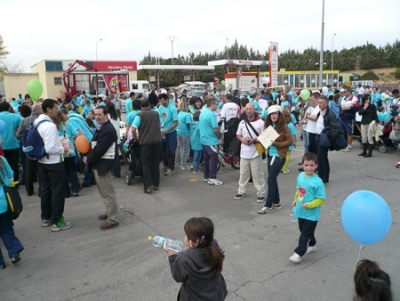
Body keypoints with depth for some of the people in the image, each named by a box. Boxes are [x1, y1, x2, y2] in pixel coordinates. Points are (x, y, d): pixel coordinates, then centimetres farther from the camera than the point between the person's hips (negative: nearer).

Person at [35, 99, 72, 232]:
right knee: (57, 191, 1)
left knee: (45, 189, 18)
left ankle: (46, 218, 31)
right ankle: (57, 222, 8)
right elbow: (50, 148, -28)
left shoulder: (37, 123, 6)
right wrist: (63, 149, -12)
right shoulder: (50, 125, -24)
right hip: (54, 163, -9)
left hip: (42, 161, 9)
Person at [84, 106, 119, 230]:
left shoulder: (108, 130, -20)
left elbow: (100, 149, -22)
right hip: (99, 163, 10)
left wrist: (88, 159, -10)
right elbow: (94, 145, 16)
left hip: (103, 164, -10)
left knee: (108, 193, -4)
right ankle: (110, 213, 33)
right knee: (104, 192, 20)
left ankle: (113, 220, 4)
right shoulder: (101, 127, 14)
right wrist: (88, 156, 1)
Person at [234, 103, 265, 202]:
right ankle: (241, 191, 26)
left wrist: (254, 140, -20)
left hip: (256, 152, -4)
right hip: (244, 152, 4)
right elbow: (238, 135, 15)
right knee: (243, 173, 14)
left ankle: (261, 193, 12)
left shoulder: (260, 122, -8)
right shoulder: (242, 122, 6)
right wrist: (242, 139, -7)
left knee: (257, 174, 1)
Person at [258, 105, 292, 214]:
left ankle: (269, 206, 1)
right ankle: (276, 202, 26)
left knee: (270, 179, -7)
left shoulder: (284, 127, -10)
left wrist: (277, 144, -20)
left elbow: (289, 141, -10)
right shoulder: (269, 126, 8)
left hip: (279, 156, -7)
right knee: (273, 179, 12)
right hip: (270, 155, 7)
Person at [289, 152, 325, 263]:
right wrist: (295, 200, 13)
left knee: (305, 234, 3)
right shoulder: (300, 176, -3)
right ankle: (312, 245, 46)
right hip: (300, 211, 7)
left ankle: (299, 253, 11)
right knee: (305, 231, 24)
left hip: (311, 214, -7)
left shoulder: (317, 182, -23)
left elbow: (321, 200, -19)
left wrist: (309, 205, -26)